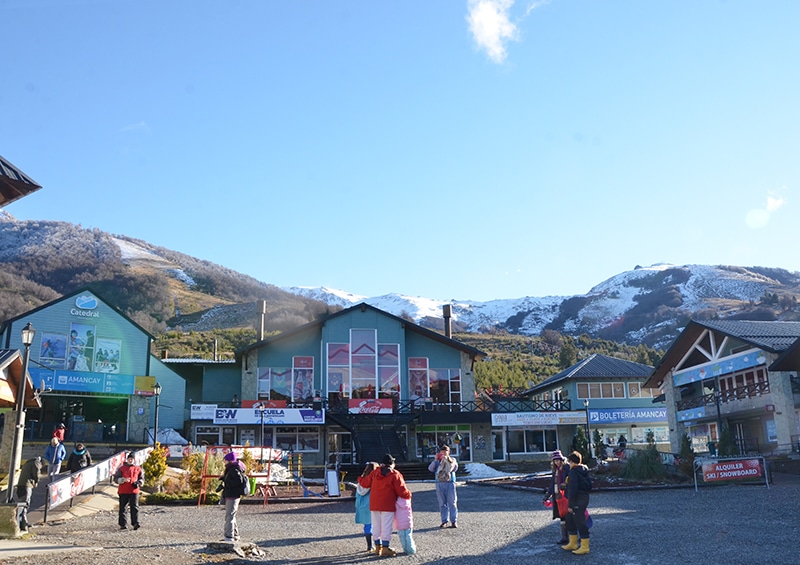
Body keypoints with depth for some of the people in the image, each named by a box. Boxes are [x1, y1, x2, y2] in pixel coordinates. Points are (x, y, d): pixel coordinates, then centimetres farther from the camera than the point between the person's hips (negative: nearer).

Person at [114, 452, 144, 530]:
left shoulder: (138, 469, 11)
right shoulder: (122, 468, 7)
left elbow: (142, 479, 15)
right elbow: (116, 479, 2)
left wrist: (138, 483, -6)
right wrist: (123, 480, -16)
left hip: (134, 491, 0)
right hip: (123, 491, 0)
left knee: (135, 507, -8)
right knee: (123, 508, 3)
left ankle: (135, 523, -12)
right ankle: (123, 524, 11)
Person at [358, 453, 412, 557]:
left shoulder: (375, 473, 6)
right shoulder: (395, 475, -9)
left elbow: (365, 483, 13)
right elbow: (402, 491, -11)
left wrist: (360, 479, 34)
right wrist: (408, 495, 9)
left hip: (374, 505, 5)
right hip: (387, 506, -5)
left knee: (376, 526, 14)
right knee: (386, 527, -2)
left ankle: (378, 547, 23)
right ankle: (385, 549, -3)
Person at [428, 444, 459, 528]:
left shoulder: (452, 459, 8)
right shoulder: (437, 461, 12)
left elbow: (455, 468, -9)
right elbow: (430, 469, -1)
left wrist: (448, 459, -14)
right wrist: (436, 460, -8)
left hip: (450, 483, -2)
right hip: (439, 483, 2)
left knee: (452, 502, -3)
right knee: (442, 503, 4)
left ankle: (454, 521, 2)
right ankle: (445, 521, 11)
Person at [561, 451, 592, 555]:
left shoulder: (573, 473, -17)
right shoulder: (584, 472, 13)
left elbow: (572, 490, -20)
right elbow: (589, 486, 19)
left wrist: (571, 505, -17)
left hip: (577, 501, -10)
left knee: (580, 523, -4)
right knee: (570, 521, 19)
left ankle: (585, 547, 2)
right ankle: (573, 544, 28)